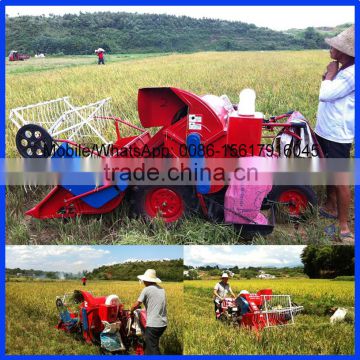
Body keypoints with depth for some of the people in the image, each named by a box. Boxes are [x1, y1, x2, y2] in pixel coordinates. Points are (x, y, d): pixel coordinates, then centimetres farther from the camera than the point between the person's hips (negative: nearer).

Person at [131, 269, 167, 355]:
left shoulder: (147, 289, -8)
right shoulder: (161, 289, 11)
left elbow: (136, 305, -5)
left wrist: (131, 311, 14)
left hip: (153, 324, -7)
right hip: (163, 323, 7)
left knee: (153, 350, -1)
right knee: (149, 344, 23)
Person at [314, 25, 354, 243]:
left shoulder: (351, 74, -19)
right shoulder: (342, 70, 11)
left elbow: (325, 94, -22)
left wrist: (330, 74, -11)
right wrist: (329, 77, 4)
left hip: (338, 135, -10)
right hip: (326, 131, 10)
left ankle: (344, 227, 5)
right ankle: (331, 207, 39)